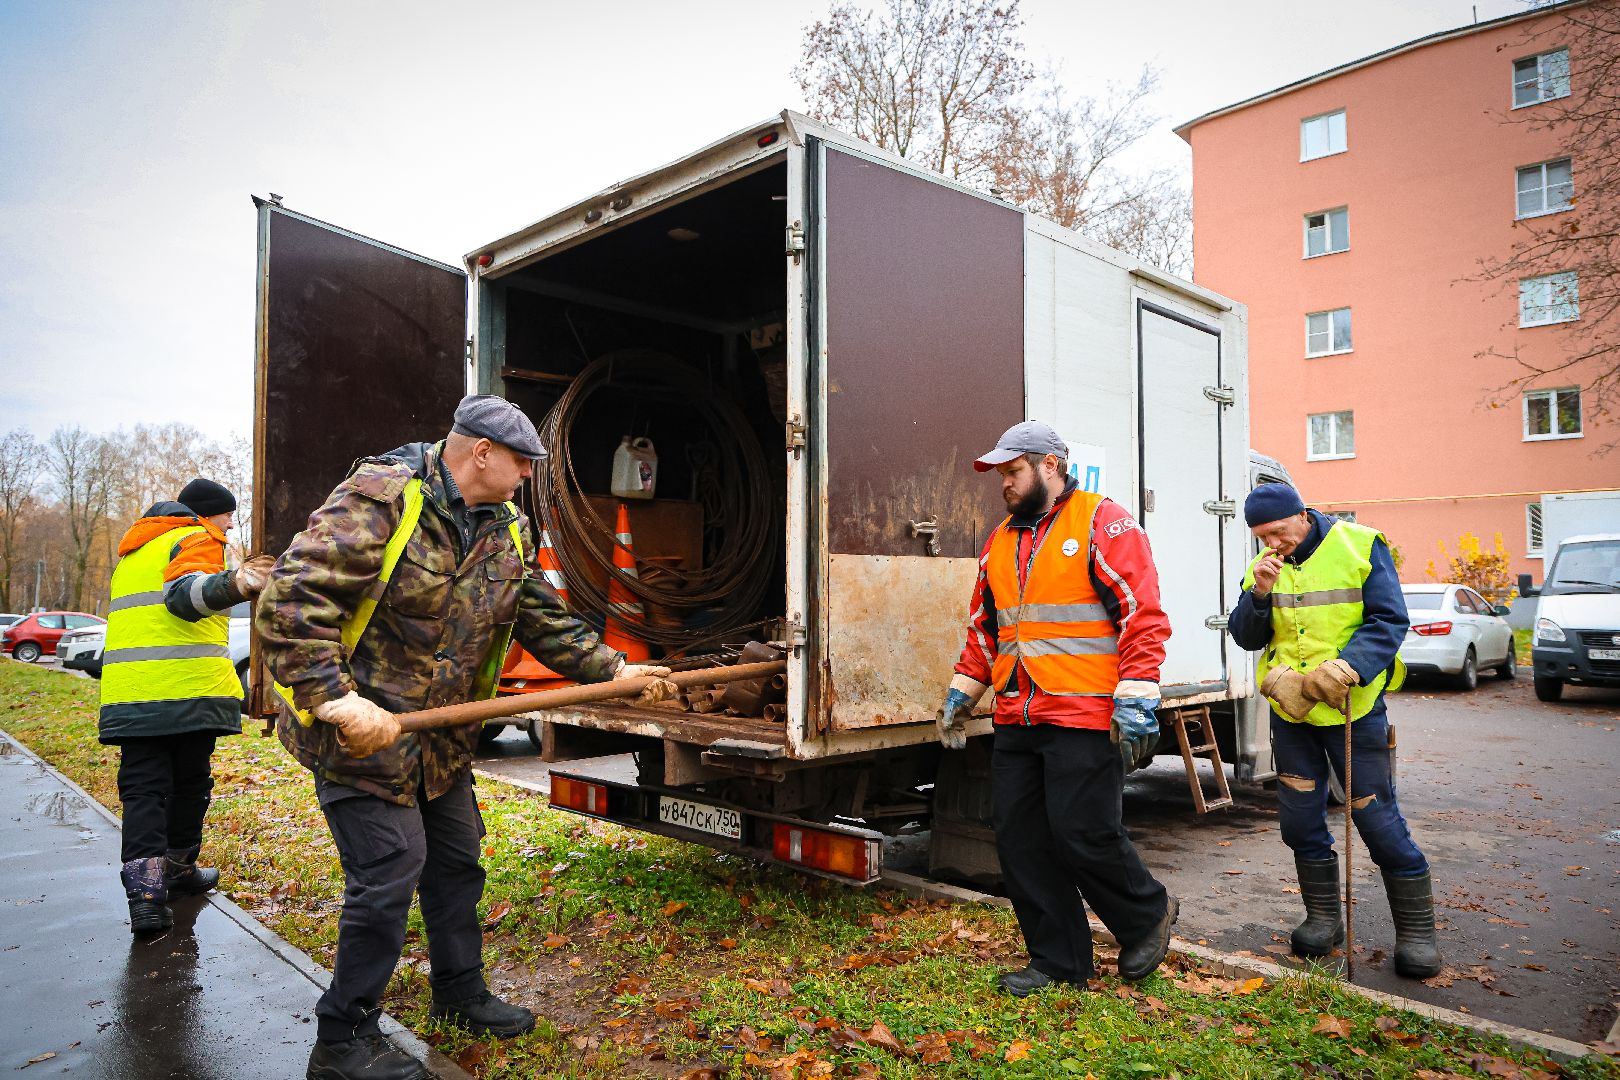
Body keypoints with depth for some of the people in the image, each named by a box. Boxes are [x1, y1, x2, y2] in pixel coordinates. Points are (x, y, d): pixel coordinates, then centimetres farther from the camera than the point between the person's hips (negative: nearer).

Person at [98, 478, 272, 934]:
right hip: (189, 690, -6)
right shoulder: (197, 539, -4)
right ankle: (179, 868, 25)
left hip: (130, 692, 6)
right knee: (190, 783, 12)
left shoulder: (134, 550, 25)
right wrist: (231, 586, -45)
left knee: (143, 788, 2)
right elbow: (184, 592, -26)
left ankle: (144, 893, -11)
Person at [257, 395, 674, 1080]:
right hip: (356, 733, -8)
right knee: (388, 872, -4)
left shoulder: (510, 532, 2)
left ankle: (461, 995, 36)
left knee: (456, 860, 16)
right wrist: (340, 700, -32)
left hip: (441, 735, 8)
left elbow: (546, 622, 9)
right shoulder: (379, 501, -22)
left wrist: (614, 671, 2)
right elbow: (290, 604, -26)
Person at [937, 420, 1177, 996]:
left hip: (1085, 721, -7)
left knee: (1083, 834, -5)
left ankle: (1147, 915, 26)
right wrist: (962, 691, 21)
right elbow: (984, 628, 24)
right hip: (1016, 722, 7)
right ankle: (1058, 959, 23)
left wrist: (1135, 700, -17)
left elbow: (1144, 615, -11)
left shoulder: (1103, 523, -5)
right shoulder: (1000, 542, 17)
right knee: (1019, 840, 7)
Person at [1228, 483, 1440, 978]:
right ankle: (1323, 917, 27)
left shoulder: (1360, 546, -7)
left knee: (1377, 816, -1)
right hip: (1289, 711, 4)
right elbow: (1246, 638, 2)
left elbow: (1389, 621, -12)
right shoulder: (1262, 567, 5)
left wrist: (1345, 667, -28)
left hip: (1353, 707, -4)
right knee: (1300, 818, 10)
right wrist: (1260, 593, -17)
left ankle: (1416, 930, 17)